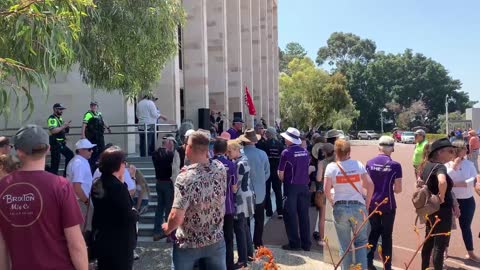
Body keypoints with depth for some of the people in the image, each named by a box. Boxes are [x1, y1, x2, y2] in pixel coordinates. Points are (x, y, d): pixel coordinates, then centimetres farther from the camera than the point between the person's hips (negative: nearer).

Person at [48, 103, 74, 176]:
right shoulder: (52, 119, -13)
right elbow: (53, 130, -27)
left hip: (62, 143, 10)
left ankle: (66, 174, 22)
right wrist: (63, 126, -22)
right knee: (55, 162, -4)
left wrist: (67, 127, 5)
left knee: (70, 155, 14)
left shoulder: (60, 118, 16)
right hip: (55, 143, -10)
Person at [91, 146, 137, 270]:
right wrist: (134, 212, -1)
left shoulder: (96, 185, 3)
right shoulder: (118, 187, -21)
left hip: (101, 241, 8)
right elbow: (128, 218, -23)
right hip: (120, 243, -8)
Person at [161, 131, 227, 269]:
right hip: (216, 240, 4)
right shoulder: (220, 168, -10)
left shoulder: (186, 177, -26)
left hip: (188, 244, -4)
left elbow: (176, 216, -27)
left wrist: (168, 228, -8)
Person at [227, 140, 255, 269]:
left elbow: (236, 185, -19)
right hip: (245, 197, 10)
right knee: (245, 226, 18)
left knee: (239, 229, -2)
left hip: (241, 199, -10)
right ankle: (249, 253, 30)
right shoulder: (242, 159, 9)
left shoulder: (240, 164, -20)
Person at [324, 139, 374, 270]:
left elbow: (326, 190, -6)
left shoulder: (331, 167, -4)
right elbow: (370, 185, -5)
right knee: (361, 241, 15)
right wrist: (367, 204, 6)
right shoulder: (358, 164, -2)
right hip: (358, 207, 0)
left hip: (340, 208, 0)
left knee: (344, 244, 12)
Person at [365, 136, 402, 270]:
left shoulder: (370, 163, -1)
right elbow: (398, 189, -7)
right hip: (388, 205, -3)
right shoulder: (395, 165, -9)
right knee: (387, 235, 7)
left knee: (374, 232, 17)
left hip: (372, 203, 3)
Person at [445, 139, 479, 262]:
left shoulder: (469, 164, -5)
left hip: (467, 201, 1)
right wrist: (454, 165, -21)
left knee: (466, 227, 14)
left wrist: (455, 184, -20)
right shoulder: (446, 164, -9)